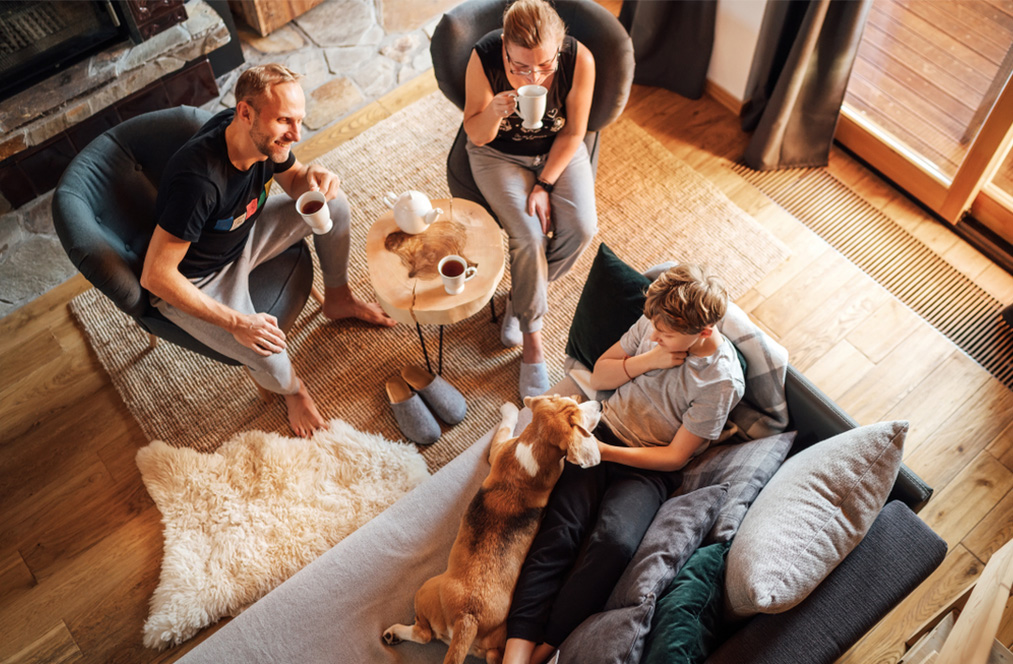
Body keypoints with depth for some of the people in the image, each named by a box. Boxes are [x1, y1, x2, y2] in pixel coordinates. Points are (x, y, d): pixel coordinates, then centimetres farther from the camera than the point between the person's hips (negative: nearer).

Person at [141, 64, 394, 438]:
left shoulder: (265, 137, -19)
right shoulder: (198, 179, -41)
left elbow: (292, 182, 3)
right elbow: (155, 276, -34)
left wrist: (312, 176, -23)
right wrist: (236, 322, -33)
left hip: (242, 235, 7)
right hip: (192, 283, -7)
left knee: (332, 203, -2)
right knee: (269, 358, -26)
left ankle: (338, 300, 21)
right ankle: (291, 390, 13)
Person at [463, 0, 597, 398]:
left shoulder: (579, 59, -24)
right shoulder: (484, 59, -26)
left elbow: (573, 132, -10)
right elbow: (476, 137, -15)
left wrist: (544, 185, -15)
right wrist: (493, 114, -37)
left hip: (559, 151, 2)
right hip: (499, 153, -2)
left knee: (581, 228, -20)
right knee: (529, 237, -22)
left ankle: (521, 300, 7)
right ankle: (532, 342, -3)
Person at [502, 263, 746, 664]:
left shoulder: (722, 382, -14)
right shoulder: (657, 322, -1)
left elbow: (674, 457, -10)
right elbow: (598, 377, 7)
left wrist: (604, 451, -18)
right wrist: (648, 361, -11)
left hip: (650, 469, -4)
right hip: (604, 434, 4)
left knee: (613, 541, -33)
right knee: (558, 533, -20)